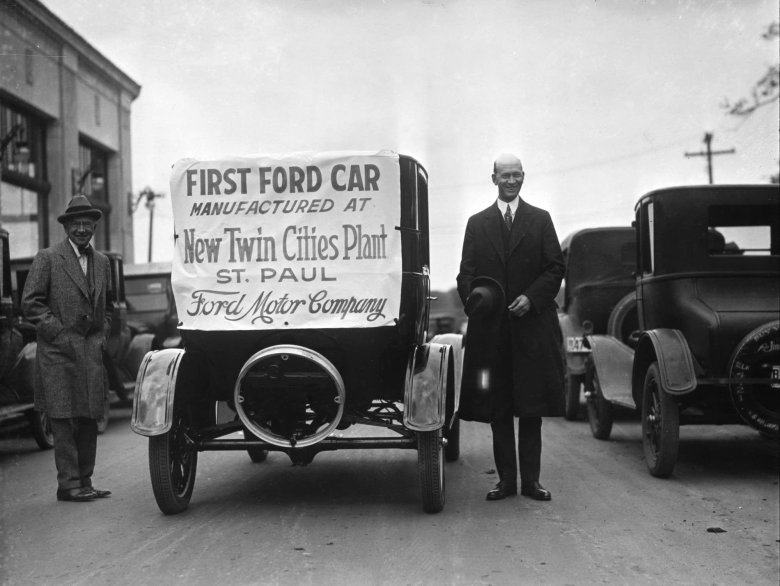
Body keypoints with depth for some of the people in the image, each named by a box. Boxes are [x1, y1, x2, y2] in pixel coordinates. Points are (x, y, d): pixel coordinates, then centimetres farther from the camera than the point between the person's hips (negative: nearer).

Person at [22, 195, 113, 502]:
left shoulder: (102, 261, 15)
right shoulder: (47, 258, -2)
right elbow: (31, 303, -6)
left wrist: (102, 334, 9)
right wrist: (59, 333, -12)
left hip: (92, 353, 5)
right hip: (58, 353, -5)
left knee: (89, 420, 8)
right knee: (64, 420, -5)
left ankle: (84, 482, 16)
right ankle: (68, 484, -1)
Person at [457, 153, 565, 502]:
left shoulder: (540, 220, 9)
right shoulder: (477, 223, 11)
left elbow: (556, 267, 4)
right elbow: (466, 273, 8)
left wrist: (531, 298, -10)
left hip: (532, 326, -1)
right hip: (491, 328, 1)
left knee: (532, 408, 2)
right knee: (498, 408, 3)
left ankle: (530, 479, 10)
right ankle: (506, 479, 11)